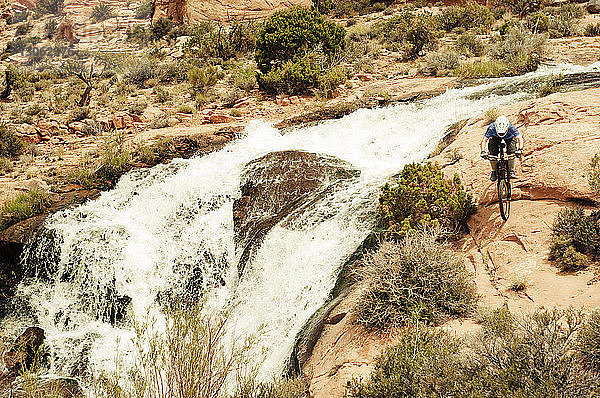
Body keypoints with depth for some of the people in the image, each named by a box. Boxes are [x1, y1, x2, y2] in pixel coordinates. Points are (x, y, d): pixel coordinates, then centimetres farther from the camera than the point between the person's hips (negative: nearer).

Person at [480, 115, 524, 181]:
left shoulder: (511, 127, -38)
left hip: (509, 138, -1)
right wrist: (483, 151, -40)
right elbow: (484, 140, -28)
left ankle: (511, 171, -9)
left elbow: (519, 138, -33)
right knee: (492, 154, -19)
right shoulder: (491, 128, -36)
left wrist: (520, 149, -48)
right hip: (496, 138, 1)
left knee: (511, 151, -25)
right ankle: (494, 171, 2)